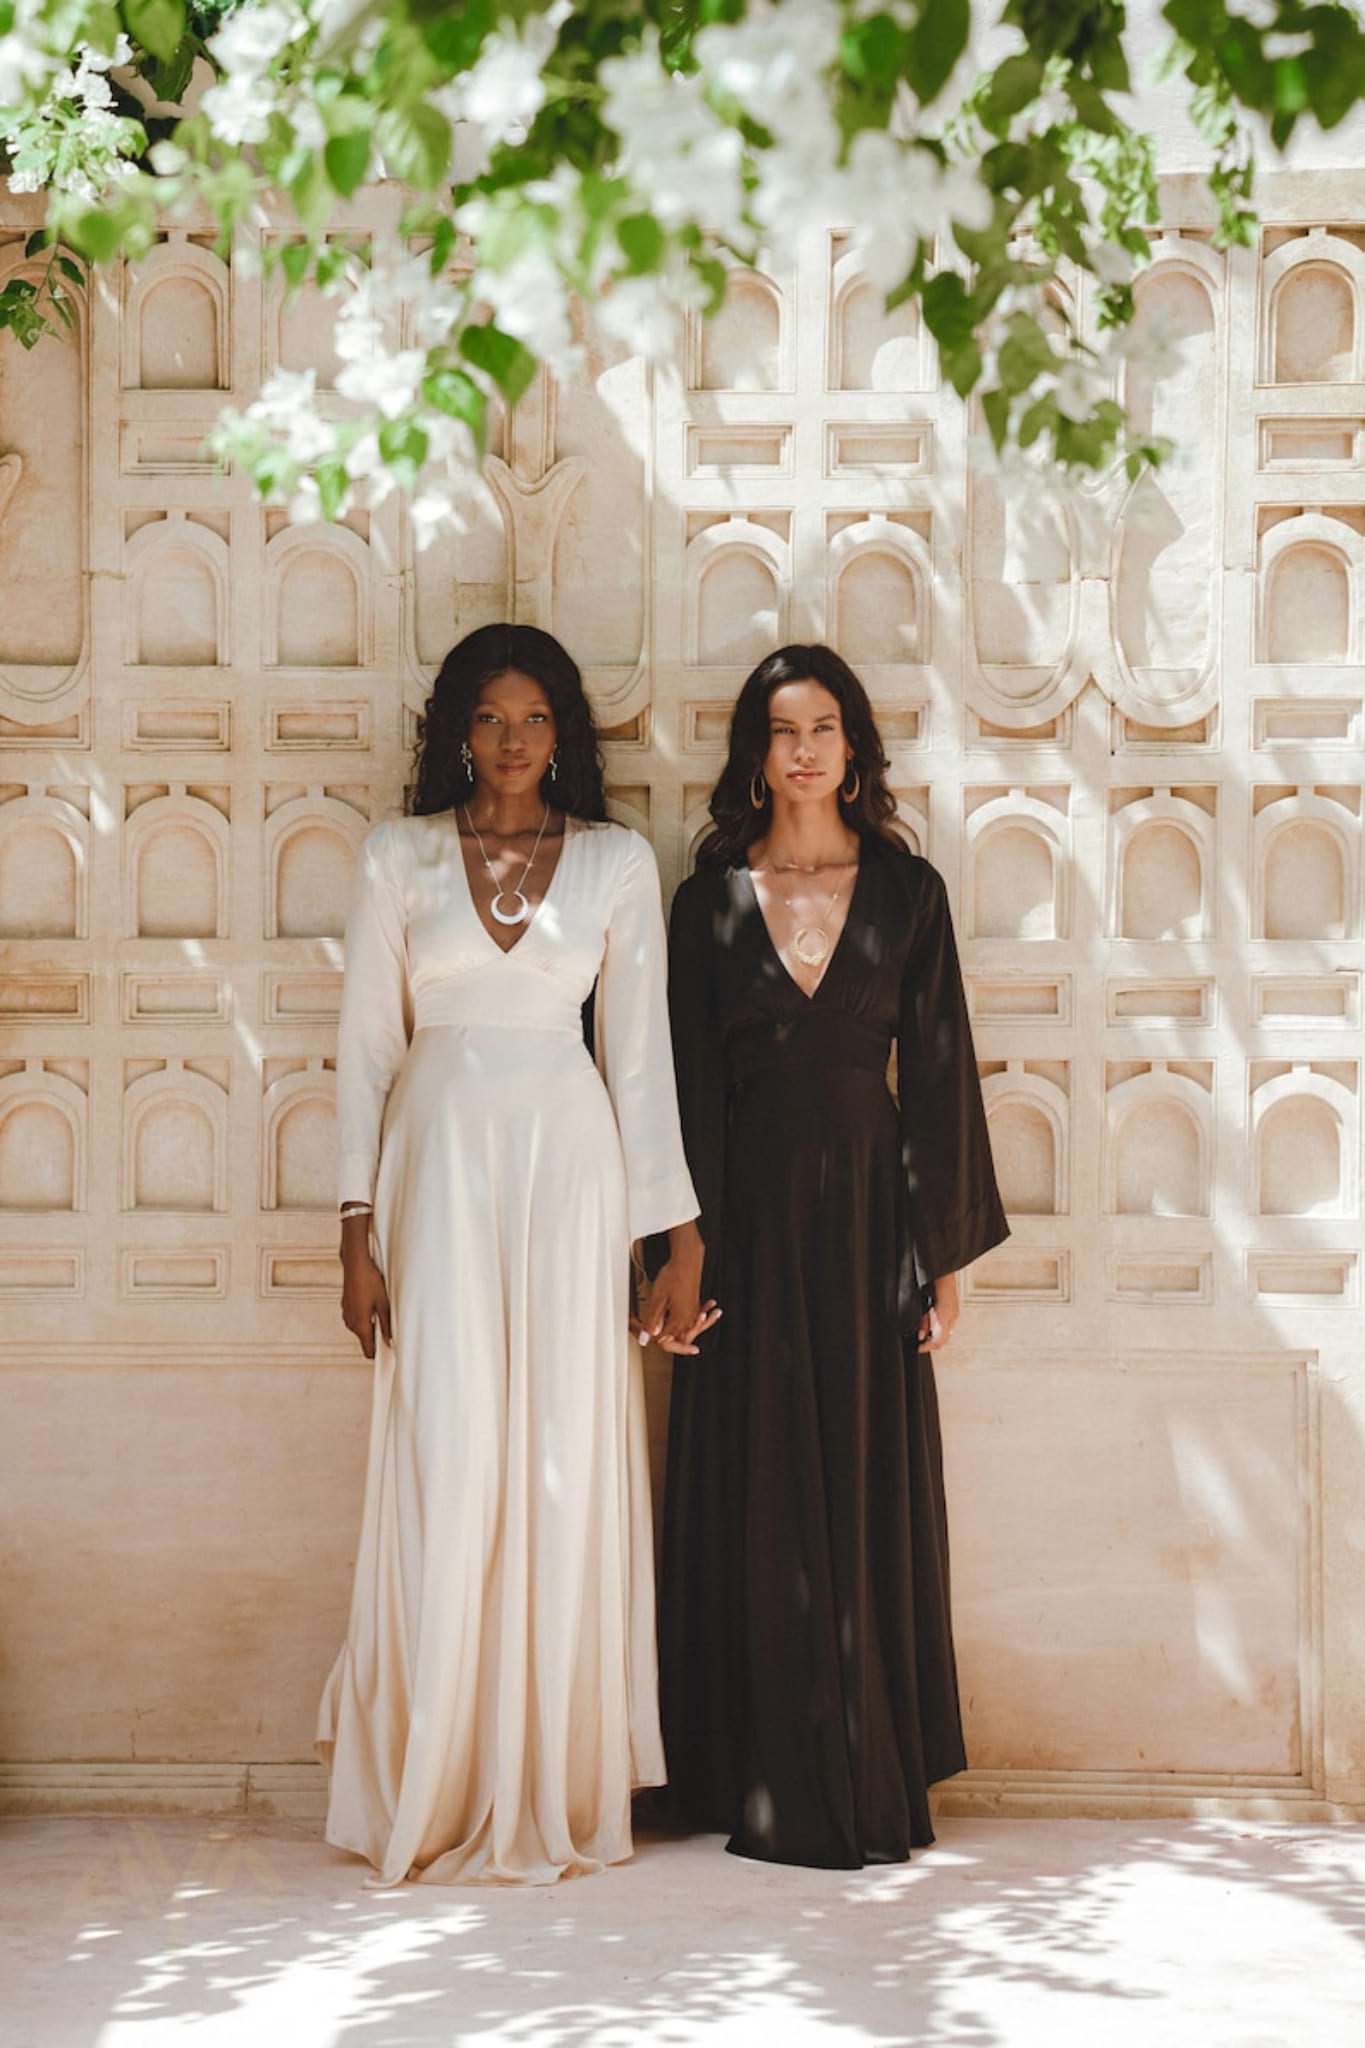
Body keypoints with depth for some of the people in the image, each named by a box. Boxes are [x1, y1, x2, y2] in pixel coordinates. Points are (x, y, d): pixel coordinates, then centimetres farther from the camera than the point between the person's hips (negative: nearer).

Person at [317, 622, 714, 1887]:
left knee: (568, 1464, -1)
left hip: (568, 1162, 1)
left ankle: (556, 1787, 10)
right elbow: (366, 1048, 6)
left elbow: (641, 1055, 6)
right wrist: (358, 1228, -1)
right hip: (440, 1158, 0)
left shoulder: (617, 864, 8)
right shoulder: (399, 859, 7)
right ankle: (432, 1790, 6)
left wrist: (677, 1232, 3)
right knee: (446, 1462, -5)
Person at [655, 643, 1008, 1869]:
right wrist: (685, 1252, -5)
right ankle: (774, 1788, 9)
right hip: (752, 1217, 0)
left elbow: (940, 1071, 4)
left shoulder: (906, 891, 5)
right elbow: (687, 1087, 3)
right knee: (758, 1502, 1)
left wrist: (947, 1256, 0)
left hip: (867, 1211, 0)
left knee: (872, 1495, 3)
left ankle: (875, 1783, 12)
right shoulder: (711, 901, 4)